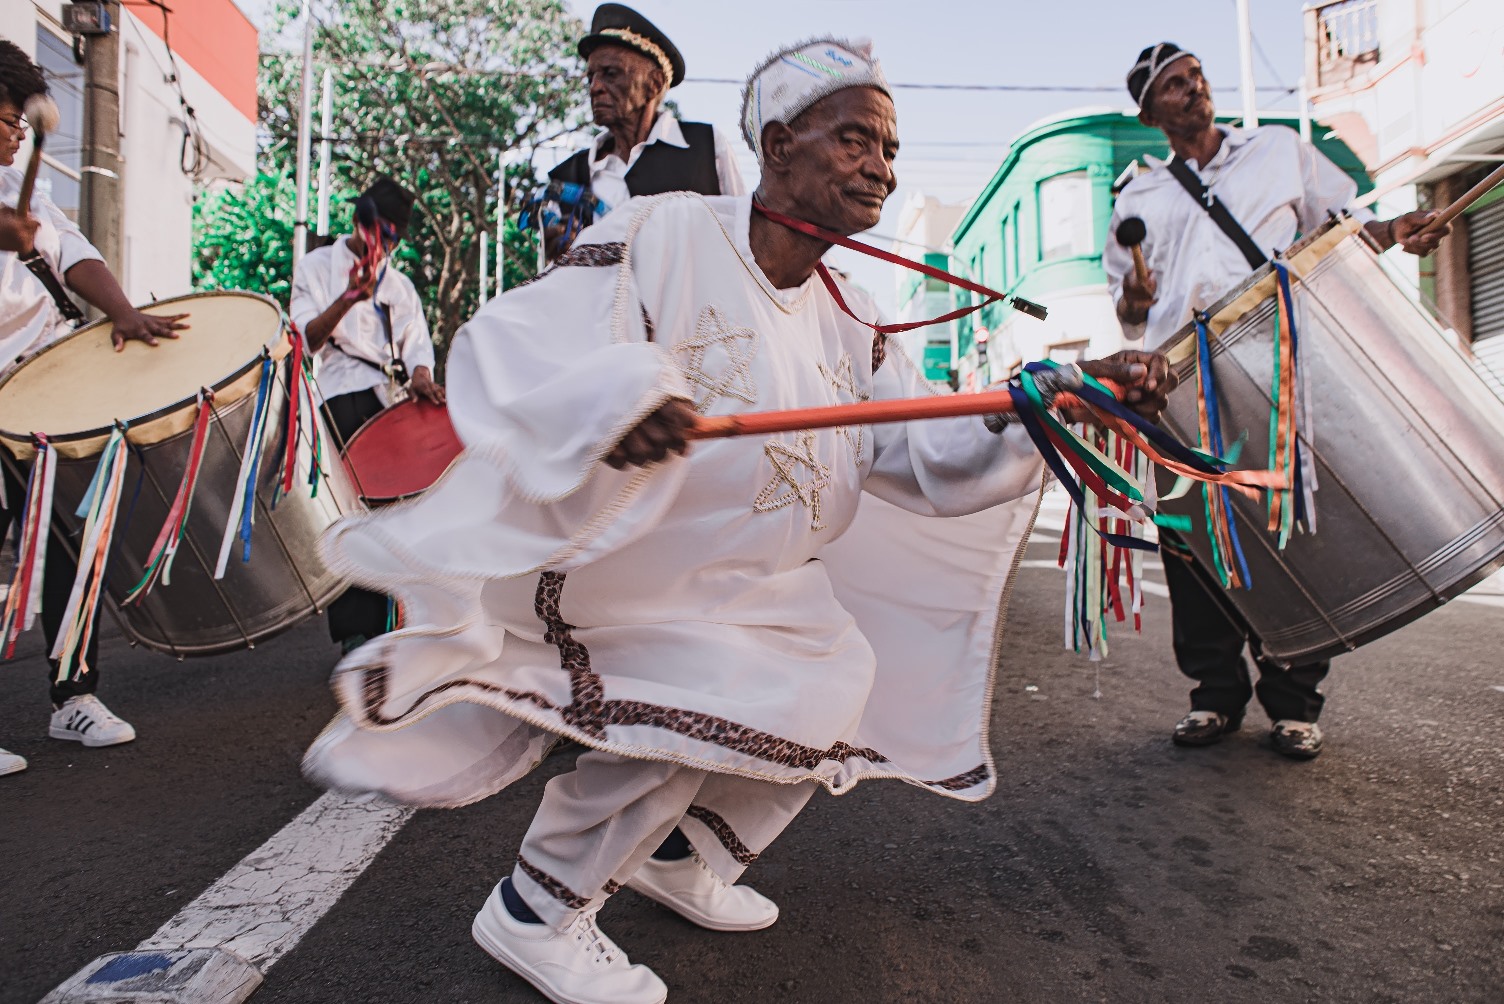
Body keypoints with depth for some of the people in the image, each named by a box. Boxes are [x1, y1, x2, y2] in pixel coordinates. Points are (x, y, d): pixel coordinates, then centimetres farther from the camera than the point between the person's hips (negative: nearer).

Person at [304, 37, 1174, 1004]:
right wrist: (606, 394, -47)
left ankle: (681, 855, 31)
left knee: (833, 691, 6)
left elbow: (937, 460, -2)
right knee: (700, 702, -24)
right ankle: (535, 913, 3)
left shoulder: (849, 324, 4)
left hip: (752, 584, 8)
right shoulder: (661, 235, -16)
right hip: (594, 555, -7)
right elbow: (502, 350, -26)